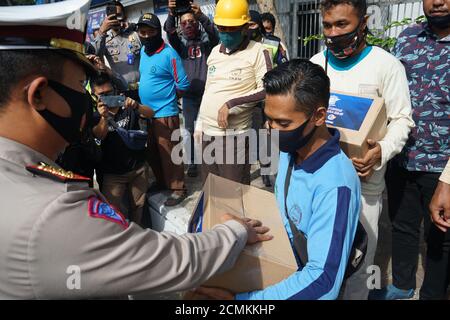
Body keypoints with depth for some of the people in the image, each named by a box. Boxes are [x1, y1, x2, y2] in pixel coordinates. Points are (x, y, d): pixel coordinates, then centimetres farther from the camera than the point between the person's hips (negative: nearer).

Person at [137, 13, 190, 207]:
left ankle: (178, 189, 13)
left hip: (164, 114, -8)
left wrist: (166, 99, -2)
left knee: (169, 154, 0)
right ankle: (162, 181, 35)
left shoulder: (169, 54, -14)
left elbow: (183, 85, -12)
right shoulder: (143, 51, 8)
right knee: (152, 153, 17)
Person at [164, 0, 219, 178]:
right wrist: (171, 14, -32)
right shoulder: (180, 42, 7)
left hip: (208, 93, -2)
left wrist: (201, 15, -36)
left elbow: (214, 33, -19)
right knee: (190, 130, 8)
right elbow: (169, 31, -12)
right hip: (189, 95, 2)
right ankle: (192, 162, 21)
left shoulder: (207, 39, 2)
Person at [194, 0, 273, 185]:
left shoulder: (257, 52, -7)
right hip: (207, 131, 6)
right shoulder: (215, 51, 12)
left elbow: (267, 90, -14)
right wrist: (199, 124, 17)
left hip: (234, 135, -6)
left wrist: (231, 103, -17)